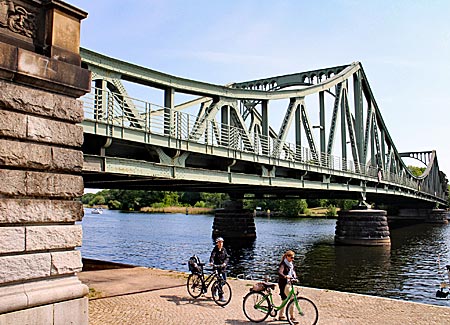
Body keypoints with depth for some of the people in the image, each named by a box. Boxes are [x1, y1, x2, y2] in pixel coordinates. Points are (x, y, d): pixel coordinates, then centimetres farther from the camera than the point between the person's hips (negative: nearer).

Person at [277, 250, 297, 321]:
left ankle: (281, 315, 27)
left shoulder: (291, 264, 10)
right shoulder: (283, 264, -16)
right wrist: (286, 276, -47)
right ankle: (292, 317, -7)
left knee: (285, 299, 16)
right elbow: (280, 273, -30)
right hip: (284, 284, -9)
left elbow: (293, 271, 19)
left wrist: (295, 277, 0)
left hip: (289, 283, 9)